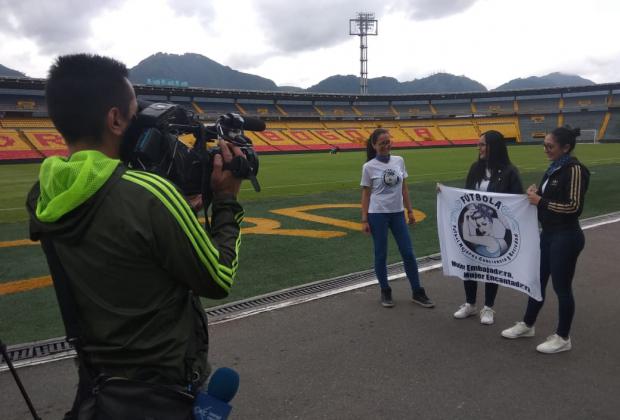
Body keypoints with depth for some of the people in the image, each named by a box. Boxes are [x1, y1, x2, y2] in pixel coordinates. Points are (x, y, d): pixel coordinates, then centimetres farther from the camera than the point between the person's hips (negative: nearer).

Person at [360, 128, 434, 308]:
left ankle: (417, 292, 19)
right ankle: (385, 292, 23)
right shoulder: (369, 167, -7)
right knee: (381, 254, 7)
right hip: (378, 214, -3)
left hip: (398, 213, 4)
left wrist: (410, 210, 10)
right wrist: (364, 220, -7)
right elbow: (366, 194, -4)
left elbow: (404, 188, 10)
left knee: (408, 253, 7)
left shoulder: (399, 161, 3)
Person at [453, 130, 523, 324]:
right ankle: (470, 304, 31)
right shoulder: (476, 168, 4)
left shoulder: (509, 171, -10)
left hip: (495, 229, -4)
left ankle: (488, 308, 27)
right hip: (472, 227, 4)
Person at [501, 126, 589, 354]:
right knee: (538, 280, 17)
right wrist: (536, 193, 0)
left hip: (566, 237, -9)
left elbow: (574, 207, -21)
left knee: (561, 286, 3)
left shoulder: (574, 169, -17)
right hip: (548, 234, 9)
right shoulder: (554, 168, 9)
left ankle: (563, 338, 19)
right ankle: (527, 325, 33)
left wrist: (541, 201, -18)